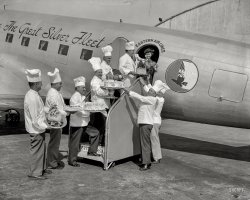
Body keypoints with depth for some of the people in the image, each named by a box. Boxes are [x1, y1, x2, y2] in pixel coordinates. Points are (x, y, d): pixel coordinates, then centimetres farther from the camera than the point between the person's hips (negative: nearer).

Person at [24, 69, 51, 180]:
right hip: (36, 130, -10)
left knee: (41, 149, 21)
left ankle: (41, 168, 36)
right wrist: (46, 126, -20)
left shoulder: (33, 94, 5)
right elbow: (35, 119, -24)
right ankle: (35, 172, 17)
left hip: (39, 129, 10)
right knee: (36, 150, 4)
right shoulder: (32, 98, -26)